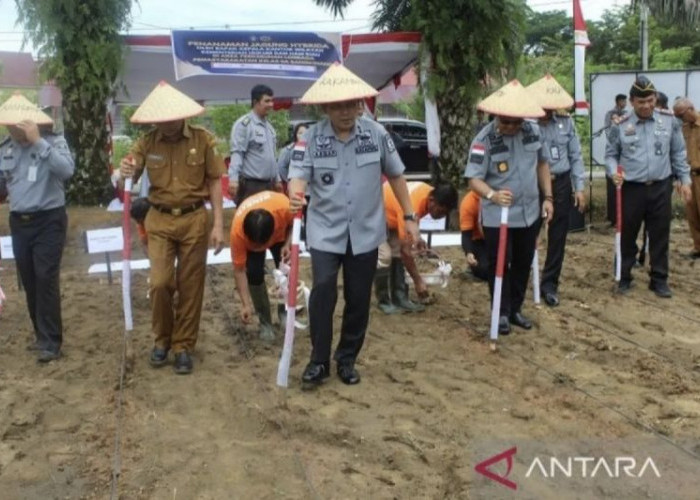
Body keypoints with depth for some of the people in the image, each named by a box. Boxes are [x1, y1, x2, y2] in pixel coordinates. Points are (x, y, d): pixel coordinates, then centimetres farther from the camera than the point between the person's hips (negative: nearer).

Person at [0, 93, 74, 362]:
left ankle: (50, 342, -4)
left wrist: (38, 142, -27)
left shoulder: (53, 141, -8)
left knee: (46, 279, -10)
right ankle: (43, 335, 23)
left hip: (49, 221, -5)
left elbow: (67, 170, -26)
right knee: (29, 281, 10)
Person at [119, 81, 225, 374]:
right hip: (160, 220, 1)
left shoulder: (203, 140, -6)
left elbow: (214, 182, -1)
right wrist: (125, 173, -24)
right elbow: (129, 180, 2)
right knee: (160, 283, -5)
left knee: (190, 286, 6)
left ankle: (183, 346, 19)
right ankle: (162, 339, 20)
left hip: (194, 219, -1)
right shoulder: (147, 142, -3)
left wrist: (218, 224, -6)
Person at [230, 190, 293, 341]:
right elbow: (239, 270, -31)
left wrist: (289, 244, -28)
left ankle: (284, 313, 14)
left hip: (280, 234, 1)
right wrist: (246, 304, -32)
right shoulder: (238, 230, -41)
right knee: (254, 273, -18)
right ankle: (265, 322, 1)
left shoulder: (285, 207, -44)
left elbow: (296, 222, -16)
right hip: (250, 241, -1)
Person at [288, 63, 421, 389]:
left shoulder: (376, 133, -4)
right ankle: (318, 361, 3)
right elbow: (298, 175, -15)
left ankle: (347, 360, 26)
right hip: (325, 231, -2)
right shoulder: (311, 138, -7)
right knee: (323, 291, -14)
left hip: (365, 231, 2)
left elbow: (395, 175, 6)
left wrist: (410, 218, 6)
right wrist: (295, 196, -39)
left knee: (359, 299, 9)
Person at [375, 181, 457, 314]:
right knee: (384, 255, -18)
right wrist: (418, 281, -27)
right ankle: (384, 302, -5)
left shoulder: (430, 193, -14)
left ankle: (400, 298, 6)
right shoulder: (411, 207, -38)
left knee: (397, 251, 2)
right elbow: (406, 251, -33)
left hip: (389, 214, 9)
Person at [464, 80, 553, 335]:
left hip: (529, 213, 5)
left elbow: (542, 164, 12)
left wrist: (548, 197, 7)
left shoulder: (534, 131, -3)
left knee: (523, 264, 16)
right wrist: (492, 195, -42)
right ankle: (501, 312, 20)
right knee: (499, 265, 4)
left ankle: (516, 309, 32)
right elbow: (474, 179, -22)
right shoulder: (484, 139, -18)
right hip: (497, 216, -5)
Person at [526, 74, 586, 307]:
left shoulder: (566, 122, 3)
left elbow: (575, 156, 7)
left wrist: (579, 187, 4)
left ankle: (550, 284, 20)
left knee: (558, 237, 8)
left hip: (561, 184, 4)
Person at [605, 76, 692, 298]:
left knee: (660, 236, 8)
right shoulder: (620, 126, -3)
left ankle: (659, 279, 19)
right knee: (627, 236, 8)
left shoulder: (669, 121, 2)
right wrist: (614, 172, -15)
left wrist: (685, 180, 6)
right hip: (631, 189, -1)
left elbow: (678, 153, 8)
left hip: (661, 188, 1)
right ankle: (624, 277, 21)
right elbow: (610, 155, 5)